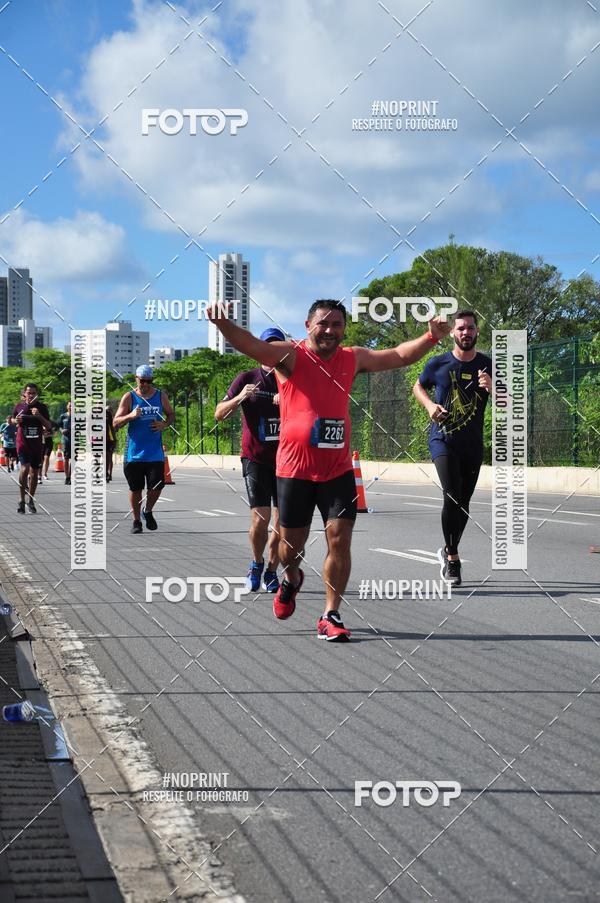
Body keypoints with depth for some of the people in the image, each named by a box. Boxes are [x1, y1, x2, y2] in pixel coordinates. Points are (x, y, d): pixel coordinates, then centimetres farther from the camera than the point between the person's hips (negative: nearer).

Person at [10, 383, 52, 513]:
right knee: (25, 468, -19)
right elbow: (12, 419, 17)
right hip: (22, 442, -2)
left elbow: (48, 426, -1)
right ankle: (22, 501, -9)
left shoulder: (42, 407, 0)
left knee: (34, 472, 9)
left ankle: (31, 501, 24)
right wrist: (16, 421, -7)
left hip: (37, 444, 2)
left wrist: (39, 416, -17)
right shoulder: (19, 406, 1)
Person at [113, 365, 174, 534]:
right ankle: (136, 520, 21)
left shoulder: (161, 396, 6)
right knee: (135, 488, 6)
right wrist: (130, 416, -23)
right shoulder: (129, 397, -1)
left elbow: (171, 415, 18)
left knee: (157, 486, -5)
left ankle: (147, 511, 23)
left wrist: (164, 425, -3)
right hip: (134, 452, -1)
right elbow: (115, 423, -4)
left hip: (155, 453, 1)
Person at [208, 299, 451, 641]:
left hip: (338, 469, 3)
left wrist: (432, 337, 0)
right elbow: (249, 344, -24)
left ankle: (331, 616, 3)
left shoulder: (352, 359, 7)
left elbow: (399, 356, 16)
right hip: (295, 468, -3)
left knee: (340, 539, -7)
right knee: (292, 542, 8)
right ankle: (292, 579, 43)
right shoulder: (290, 355, -8)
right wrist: (223, 323, -43)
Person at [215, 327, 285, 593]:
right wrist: (240, 397, -20)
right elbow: (219, 414, -1)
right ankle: (257, 563, 14)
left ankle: (271, 570, 18)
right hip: (256, 459, -2)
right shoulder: (247, 378, 2)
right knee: (260, 518, -11)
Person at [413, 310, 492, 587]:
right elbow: (418, 386, 16)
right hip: (443, 439, -3)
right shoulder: (438, 364, -1)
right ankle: (452, 558, -9)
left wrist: (492, 387, -18)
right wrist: (430, 405, -4)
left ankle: (448, 551, 33)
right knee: (452, 496, -20)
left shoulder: (488, 366, 3)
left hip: (473, 444, 3)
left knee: (463, 502, 10)